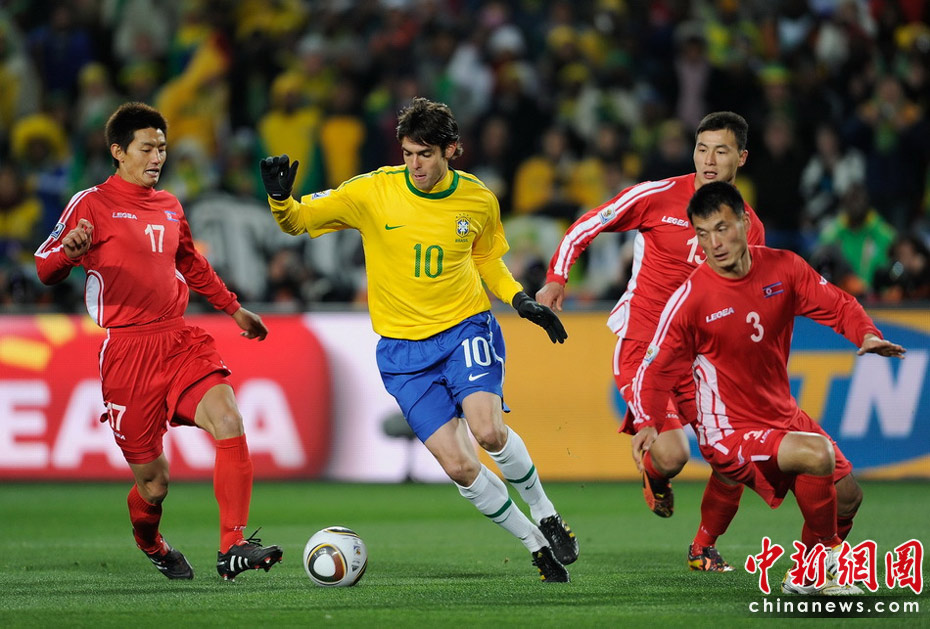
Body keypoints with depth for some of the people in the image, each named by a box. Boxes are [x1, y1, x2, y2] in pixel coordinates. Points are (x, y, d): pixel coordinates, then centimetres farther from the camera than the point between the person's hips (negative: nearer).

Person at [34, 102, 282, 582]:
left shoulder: (169, 207, 17)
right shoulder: (92, 205, -1)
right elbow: (45, 269, -5)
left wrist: (234, 309, 39)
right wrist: (69, 252, -28)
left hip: (180, 341, 5)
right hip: (128, 352, -5)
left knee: (229, 421, -23)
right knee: (152, 481, 0)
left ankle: (232, 549, -25)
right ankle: (151, 546, 35)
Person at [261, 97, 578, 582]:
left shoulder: (478, 201, -2)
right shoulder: (372, 192, -9)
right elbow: (297, 221, -2)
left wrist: (520, 300, 2)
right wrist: (281, 200, -24)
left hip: (466, 328, 0)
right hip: (403, 348, 0)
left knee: (487, 429, -27)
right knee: (457, 465, -11)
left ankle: (544, 513, 0)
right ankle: (537, 547, 8)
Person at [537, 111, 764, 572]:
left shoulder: (749, 227, 4)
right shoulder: (658, 196, -7)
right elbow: (586, 226, 2)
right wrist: (556, 278, -6)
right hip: (641, 345, -4)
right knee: (671, 455, -20)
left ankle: (704, 548, 18)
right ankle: (654, 479, 20)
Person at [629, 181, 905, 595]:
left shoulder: (782, 267, -5)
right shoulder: (690, 298, -18)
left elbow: (838, 305, 3)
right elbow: (656, 369, -12)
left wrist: (867, 336, -17)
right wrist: (646, 423, -28)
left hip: (784, 416, 7)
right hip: (730, 433, -7)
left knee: (847, 496, 12)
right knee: (817, 454, -30)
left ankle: (806, 579, 37)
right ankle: (819, 569, -9)